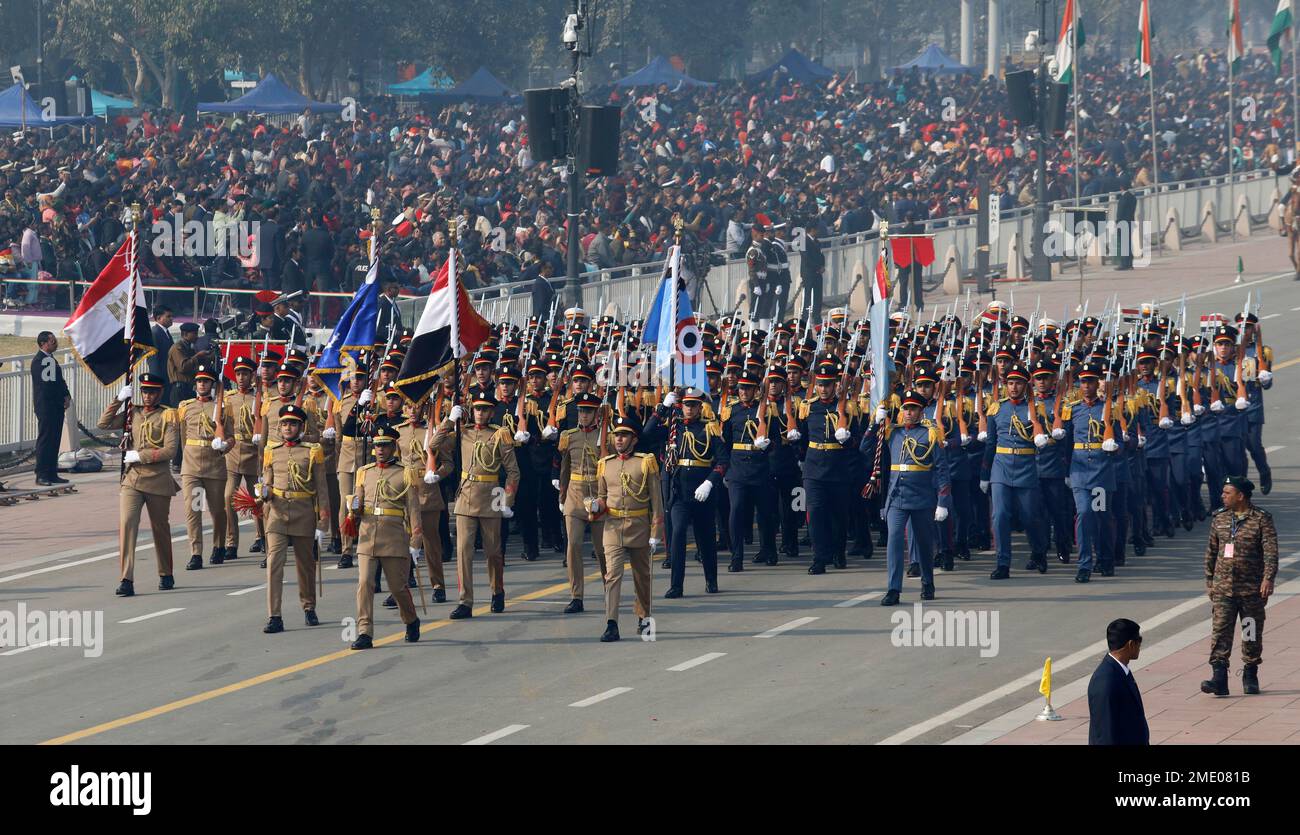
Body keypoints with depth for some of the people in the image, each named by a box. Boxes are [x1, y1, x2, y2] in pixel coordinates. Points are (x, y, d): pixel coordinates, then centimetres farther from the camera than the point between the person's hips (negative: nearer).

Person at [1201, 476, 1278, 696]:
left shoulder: (1261, 519, -5)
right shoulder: (1219, 518, 9)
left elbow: (1271, 551, -11)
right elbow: (1211, 552, 16)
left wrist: (1268, 579, -23)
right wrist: (1209, 581, 14)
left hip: (1252, 589, -3)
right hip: (1223, 589, 3)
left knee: (1252, 635, 8)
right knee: (1220, 631, -10)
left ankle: (1250, 677, 22)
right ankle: (1219, 678, -14)